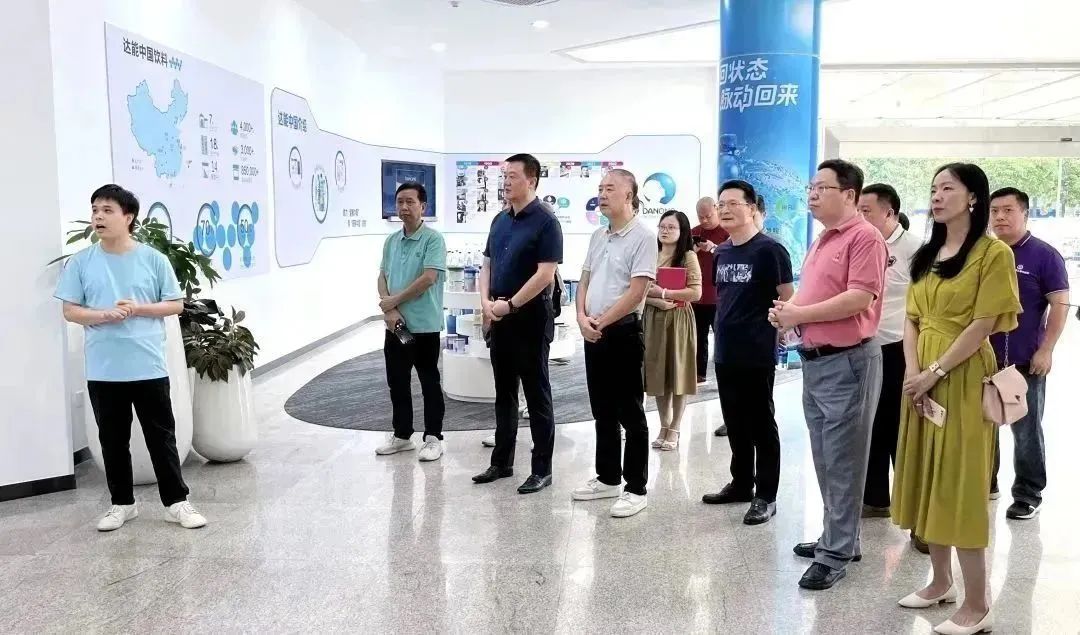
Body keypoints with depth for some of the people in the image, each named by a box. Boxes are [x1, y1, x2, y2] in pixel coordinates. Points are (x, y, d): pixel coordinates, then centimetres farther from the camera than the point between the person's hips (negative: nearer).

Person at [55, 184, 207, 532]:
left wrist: (138, 309, -14)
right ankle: (122, 503, 27)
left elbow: (176, 304, 1)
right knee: (113, 440, 13)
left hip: (149, 367, -2)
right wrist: (105, 315, -15)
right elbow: (70, 311, 3)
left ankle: (176, 502, 16)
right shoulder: (81, 262, 2)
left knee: (162, 437, 6)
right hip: (103, 370, 2)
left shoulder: (153, 259, -2)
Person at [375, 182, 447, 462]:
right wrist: (388, 310, -8)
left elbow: (428, 278, -18)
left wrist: (394, 300, -11)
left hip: (425, 324, -6)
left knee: (430, 383, 5)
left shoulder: (433, 239, -10)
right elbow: (383, 276, 9)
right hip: (396, 324, 6)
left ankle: (433, 438, 14)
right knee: (397, 382, 13)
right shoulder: (391, 241, 10)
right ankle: (402, 435, 26)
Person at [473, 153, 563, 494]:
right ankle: (501, 462, 25)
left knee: (536, 395, 1)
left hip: (531, 318, -7)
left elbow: (545, 274, -18)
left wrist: (510, 305, -16)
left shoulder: (545, 221, -11)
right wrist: (486, 302, -2)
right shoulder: (500, 220, 12)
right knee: (504, 393, 14)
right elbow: (487, 264, 14)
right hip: (499, 319, 7)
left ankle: (542, 469, 10)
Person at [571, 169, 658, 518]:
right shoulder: (597, 236, 13)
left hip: (623, 332, -8)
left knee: (630, 414, 0)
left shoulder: (642, 237, -11)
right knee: (602, 411, 15)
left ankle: (636, 489, 8)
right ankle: (607, 478, 28)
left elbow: (636, 292, -17)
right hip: (593, 333, 8)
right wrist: (582, 318, -3)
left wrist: (601, 321, -12)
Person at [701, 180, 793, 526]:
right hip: (725, 352, 7)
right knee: (735, 424, 16)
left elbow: (788, 299, -10)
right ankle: (741, 483, 29)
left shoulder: (769, 250, -10)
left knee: (761, 425, 2)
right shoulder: (721, 252, 12)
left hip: (757, 354, -7)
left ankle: (766, 496, 11)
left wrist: (773, 330, -10)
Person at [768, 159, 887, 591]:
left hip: (847, 362, -9)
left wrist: (798, 314, -16)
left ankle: (836, 553, 8)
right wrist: (787, 310, 3)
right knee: (825, 459, 16)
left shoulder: (864, 237, -12)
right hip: (814, 360, 9)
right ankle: (838, 537, 28)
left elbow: (859, 299, -22)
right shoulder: (821, 241, 17)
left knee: (843, 462, -1)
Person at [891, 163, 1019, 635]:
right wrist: (912, 373, -6)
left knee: (960, 484, -4)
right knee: (927, 480, 12)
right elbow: (911, 319, 8)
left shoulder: (993, 253, -7)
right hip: (921, 379, 7)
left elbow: (983, 325, -14)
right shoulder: (926, 256, 14)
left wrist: (936, 372, -16)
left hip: (963, 380, -7)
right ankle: (940, 582, 26)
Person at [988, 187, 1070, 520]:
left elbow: (1060, 304, -7)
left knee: (1025, 430, 5)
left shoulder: (1044, 255, -5)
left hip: (1025, 361, -4)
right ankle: (984, 482, 28)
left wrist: (1046, 351, -13)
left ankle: (1028, 495, 16)